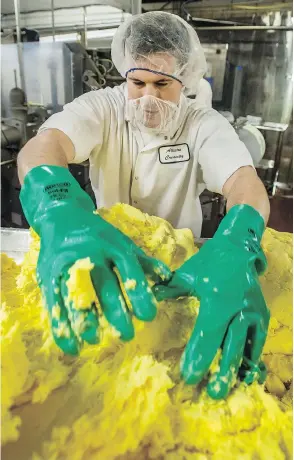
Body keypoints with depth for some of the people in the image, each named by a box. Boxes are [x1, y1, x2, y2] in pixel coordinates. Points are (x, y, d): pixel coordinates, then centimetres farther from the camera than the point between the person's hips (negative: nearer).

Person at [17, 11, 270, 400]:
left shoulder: (205, 124, -11)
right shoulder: (103, 107, -11)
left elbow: (244, 181, -28)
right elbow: (41, 147, -30)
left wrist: (236, 249, -52)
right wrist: (62, 214, -54)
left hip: (182, 263, 1)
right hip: (106, 255, 0)